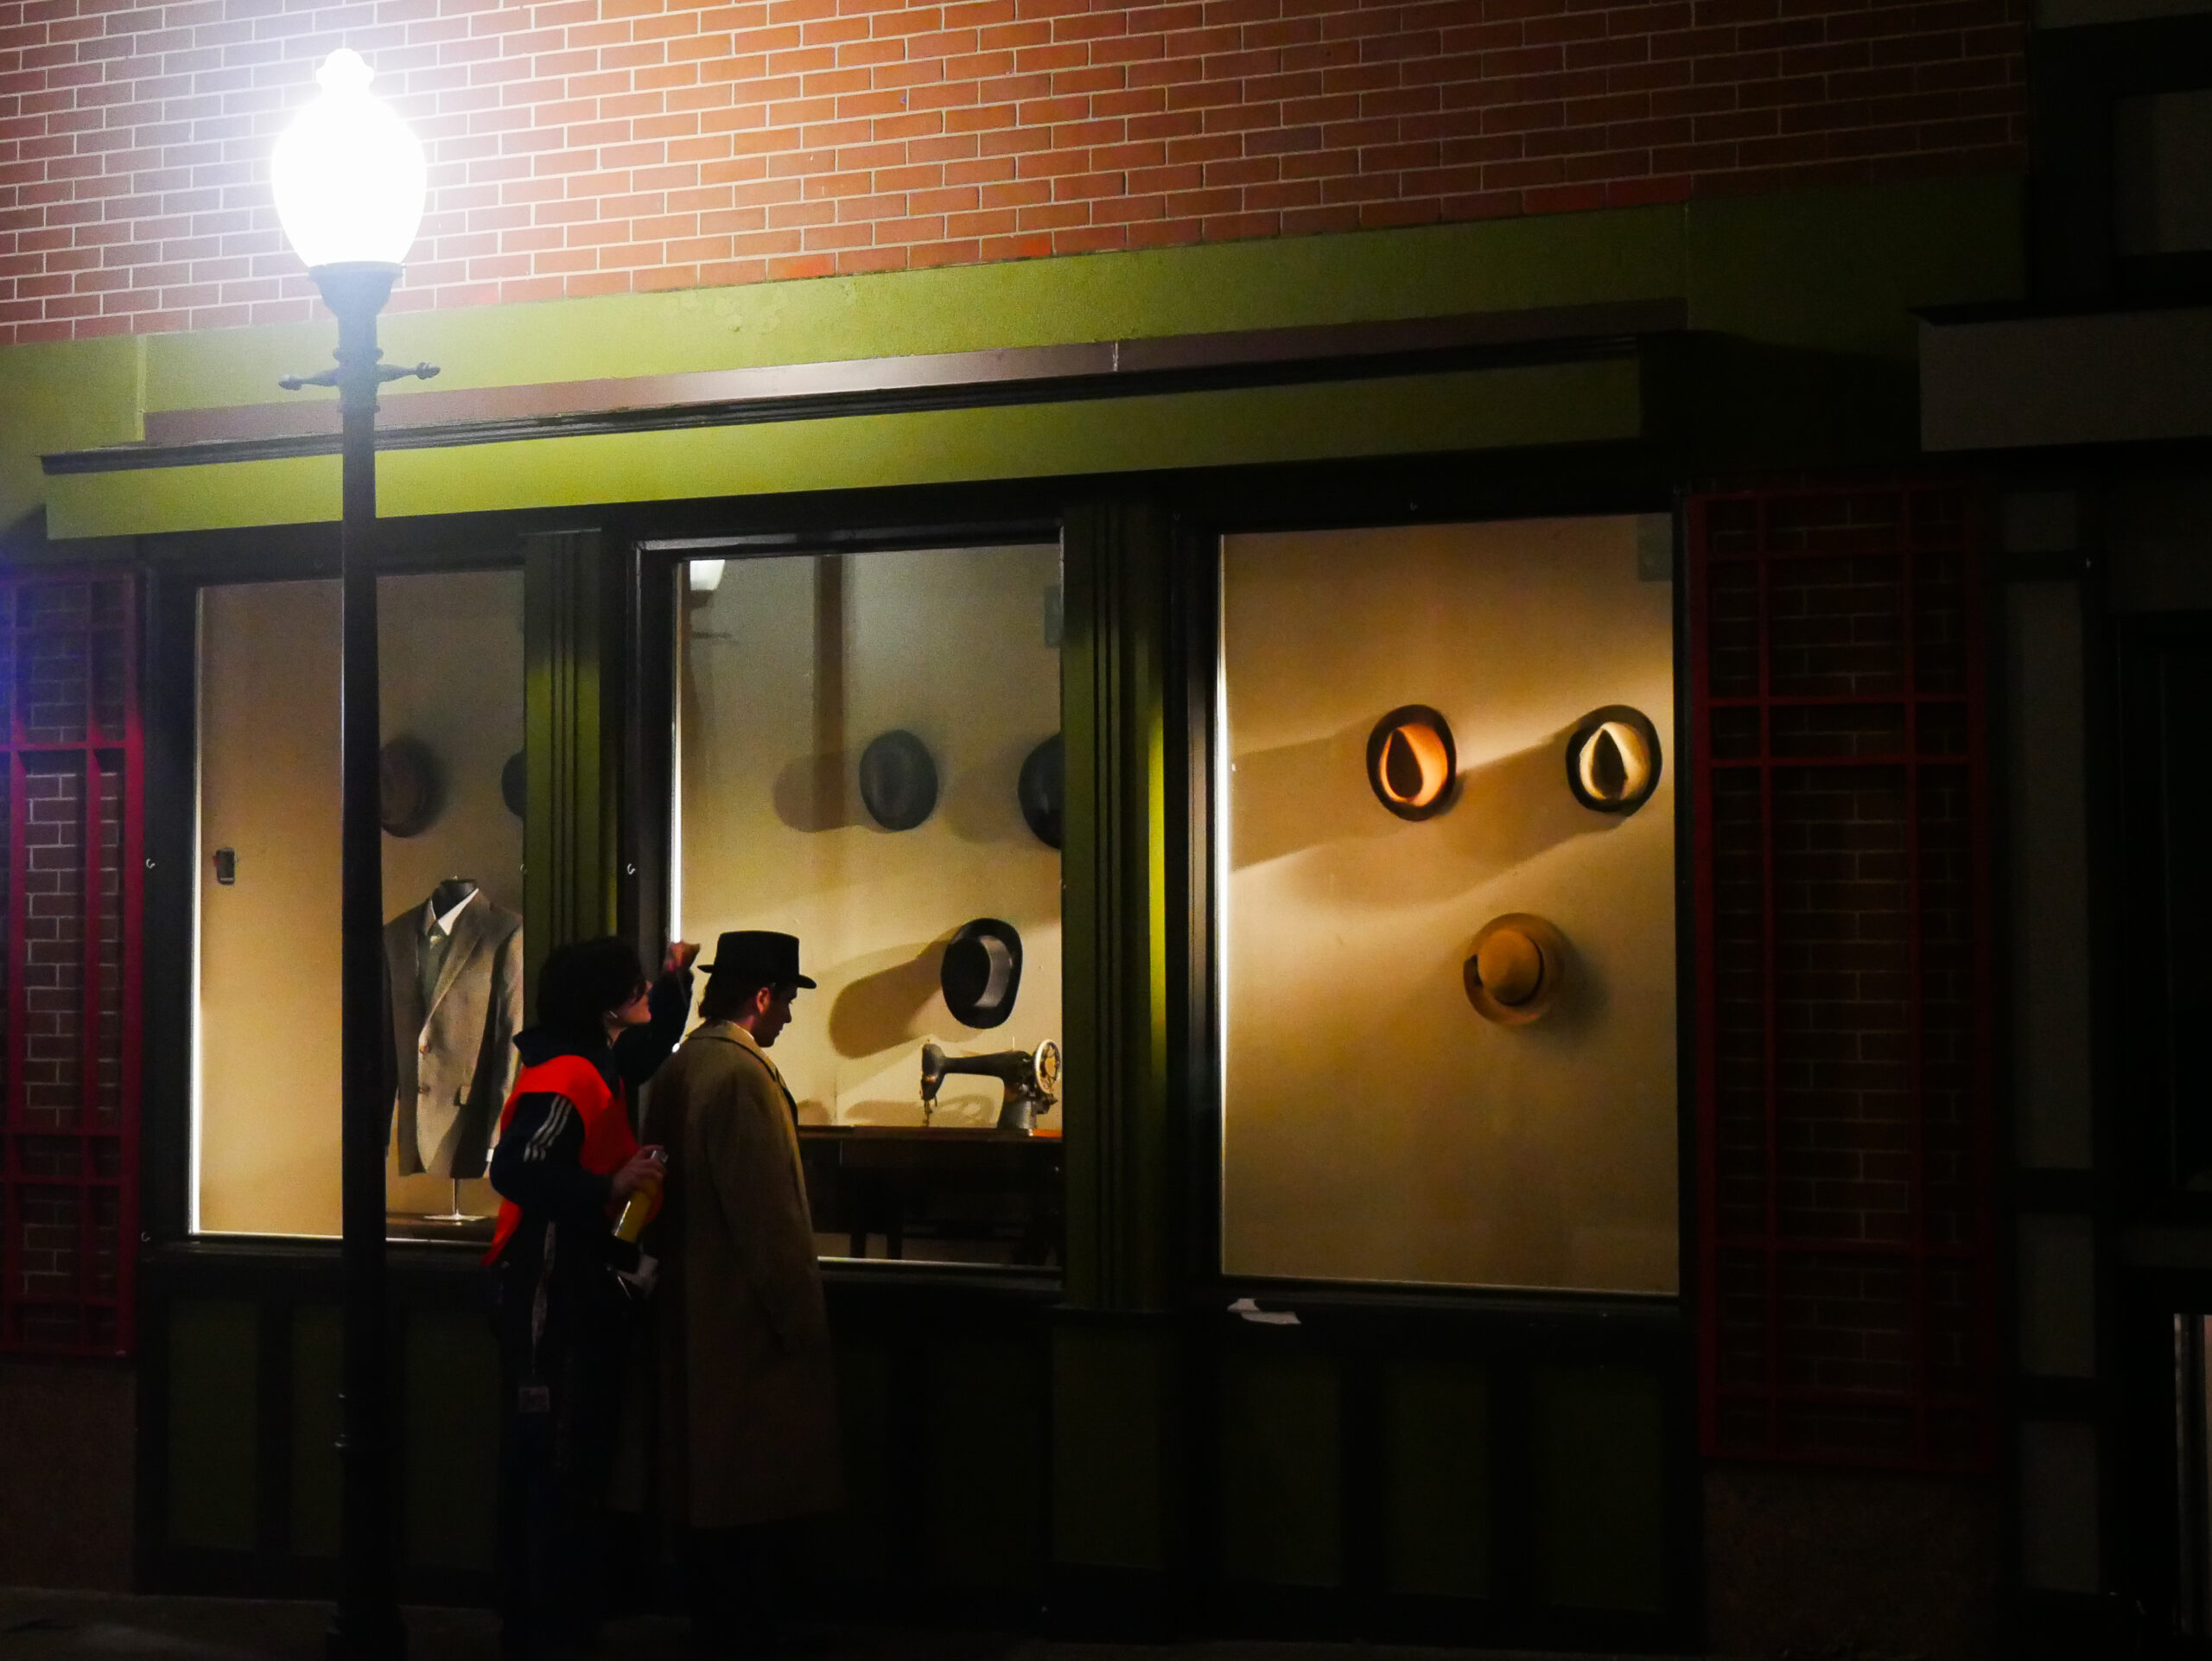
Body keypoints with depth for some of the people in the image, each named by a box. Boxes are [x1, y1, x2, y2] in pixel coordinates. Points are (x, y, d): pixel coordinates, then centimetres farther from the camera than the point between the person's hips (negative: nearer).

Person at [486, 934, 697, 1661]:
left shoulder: (598, 1069, 12)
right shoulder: (563, 1079, -19)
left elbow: (648, 1048, 35)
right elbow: (515, 1171, -30)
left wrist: (675, 981, 27)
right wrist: (609, 1186, -32)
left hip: (583, 1292, 11)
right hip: (551, 1296, -11)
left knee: (580, 1462, 15)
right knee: (548, 1466, -6)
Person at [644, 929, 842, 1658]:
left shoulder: (679, 1068, 10)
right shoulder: (745, 1075, -19)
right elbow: (772, 1217, -21)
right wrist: (802, 1321, -15)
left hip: (693, 1318, 10)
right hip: (750, 1325, -10)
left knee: (714, 1499, 16)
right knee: (762, 1505, -2)